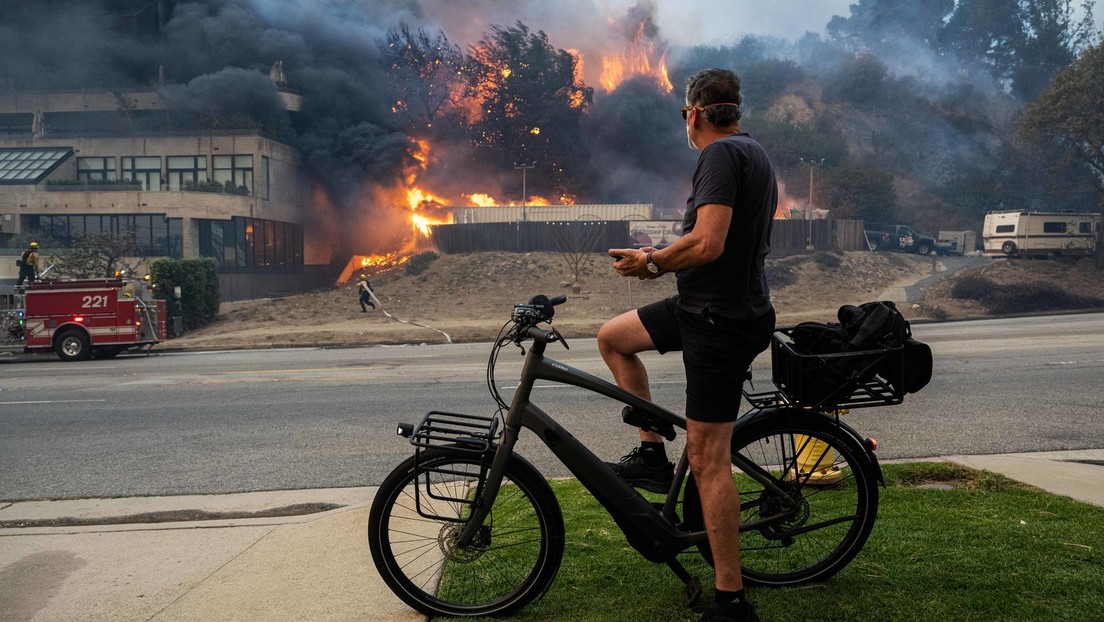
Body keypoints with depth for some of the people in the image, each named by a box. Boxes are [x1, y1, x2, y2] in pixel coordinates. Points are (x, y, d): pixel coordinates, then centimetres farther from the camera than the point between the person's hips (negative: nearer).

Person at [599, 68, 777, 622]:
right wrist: (662, 259, 17)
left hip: (721, 320, -10)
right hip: (706, 306, 10)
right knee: (612, 337, 17)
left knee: (708, 459, -6)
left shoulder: (720, 154, -16)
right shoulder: (753, 152, 15)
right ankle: (652, 456, 19)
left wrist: (651, 262, -10)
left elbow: (707, 244, -28)